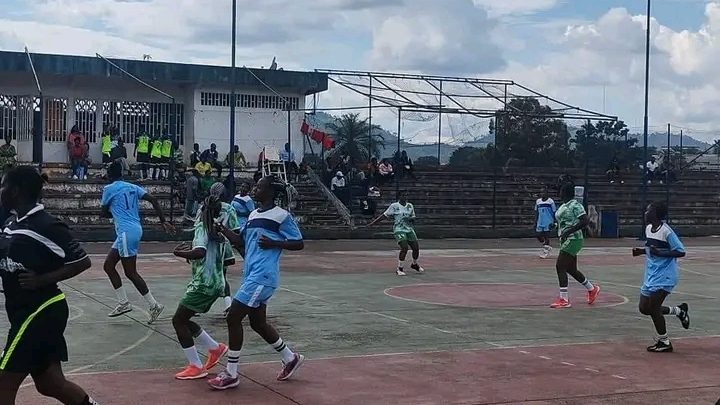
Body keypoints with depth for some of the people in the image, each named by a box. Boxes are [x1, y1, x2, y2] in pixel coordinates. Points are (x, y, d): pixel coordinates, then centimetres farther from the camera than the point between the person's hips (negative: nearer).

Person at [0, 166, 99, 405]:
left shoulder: (46, 226, -17)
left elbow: (83, 261, -17)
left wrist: (42, 280, -20)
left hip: (39, 313, -9)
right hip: (28, 312, 9)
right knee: (51, 384, 13)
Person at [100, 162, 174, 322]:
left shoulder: (108, 189, -3)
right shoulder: (132, 187, 14)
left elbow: (104, 213, 6)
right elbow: (153, 200, 5)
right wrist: (163, 221, 4)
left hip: (126, 232, -8)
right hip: (135, 229, 8)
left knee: (131, 273, -3)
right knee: (108, 265, 15)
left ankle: (154, 306, -2)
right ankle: (123, 303, 16)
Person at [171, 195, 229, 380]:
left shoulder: (202, 227, -12)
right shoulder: (221, 230, 12)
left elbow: (200, 253, -28)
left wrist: (179, 252, -14)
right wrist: (191, 248, 24)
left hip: (203, 284, -9)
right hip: (217, 283, 9)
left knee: (178, 320, -1)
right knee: (183, 320, 19)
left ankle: (196, 367, -2)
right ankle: (215, 348, 22)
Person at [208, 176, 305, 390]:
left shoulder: (282, 216, -8)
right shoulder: (254, 214, 16)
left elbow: (299, 243, -5)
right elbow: (240, 241, 17)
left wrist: (274, 243, -17)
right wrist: (221, 227, 4)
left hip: (262, 276, -9)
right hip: (252, 275, 9)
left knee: (233, 317, -10)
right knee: (258, 323, 16)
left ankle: (231, 374, -2)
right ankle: (290, 358, 34)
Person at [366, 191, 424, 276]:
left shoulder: (410, 206, 10)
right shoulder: (394, 206, -4)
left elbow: (413, 218, 17)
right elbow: (384, 215, -1)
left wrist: (411, 219, -8)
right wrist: (372, 223, -3)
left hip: (409, 229, 5)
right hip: (399, 230, -5)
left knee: (416, 248, 3)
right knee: (404, 248, -22)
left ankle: (414, 264, 33)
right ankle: (400, 269, -8)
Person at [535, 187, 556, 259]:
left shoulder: (550, 201, -6)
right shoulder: (538, 201, 9)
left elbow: (554, 212, -4)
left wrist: (553, 222, -10)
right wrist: (535, 222, 12)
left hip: (548, 223, -5)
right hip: (540, 223, 5)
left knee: (546, 236, -5)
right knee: (539, 237, 4)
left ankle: (545, 251, 6)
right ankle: (548, 247, 28)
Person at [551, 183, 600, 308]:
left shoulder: (575, 205, -14)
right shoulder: (564, 206, 14)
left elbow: (585, 221, -23)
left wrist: (569, 231, -26)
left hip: (573, 240, -10)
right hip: (566, 240, 10)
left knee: (560, 266, -12)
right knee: (571, 269, 16)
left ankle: (564, 299, -9)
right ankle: (592, 289, 34)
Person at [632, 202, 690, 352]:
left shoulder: (666, 231, -19)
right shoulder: (648, 228, 7)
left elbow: (681, 252, -18)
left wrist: (659, 252, -25)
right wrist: (642, 251, 3)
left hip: (664, 276, -9)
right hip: (651, 276, 9)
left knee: (653, 307, -11)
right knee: (644, 308, 10)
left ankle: (664, 342, 7)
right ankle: (679, 311, 29)